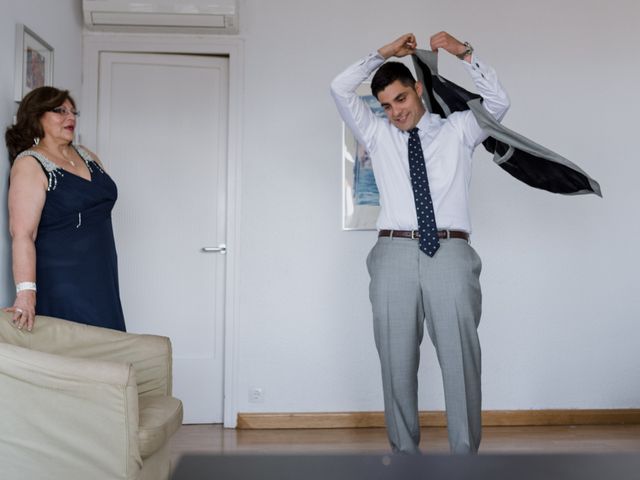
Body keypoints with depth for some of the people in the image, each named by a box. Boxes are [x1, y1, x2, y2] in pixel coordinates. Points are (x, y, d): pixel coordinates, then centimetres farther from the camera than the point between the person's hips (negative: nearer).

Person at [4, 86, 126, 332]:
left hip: (101, 280, 7)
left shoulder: (86, 155, 12)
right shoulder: (29, 165, -11)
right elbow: (22, 234, -20)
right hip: (59, 286, -7)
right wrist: (26, 293, -29)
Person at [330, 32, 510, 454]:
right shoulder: (377, 134, 18)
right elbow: (341, 89, 10)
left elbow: (498, 101, 2)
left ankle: (465, 453, 4)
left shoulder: (458, 130, 16)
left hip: (451, 253, -1)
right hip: (395, 252, 1)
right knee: (397, 360, 2)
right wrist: (383, 53, 8)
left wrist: (465, 52, -3)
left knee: (461, 358, -4)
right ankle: (405, 453, 12)